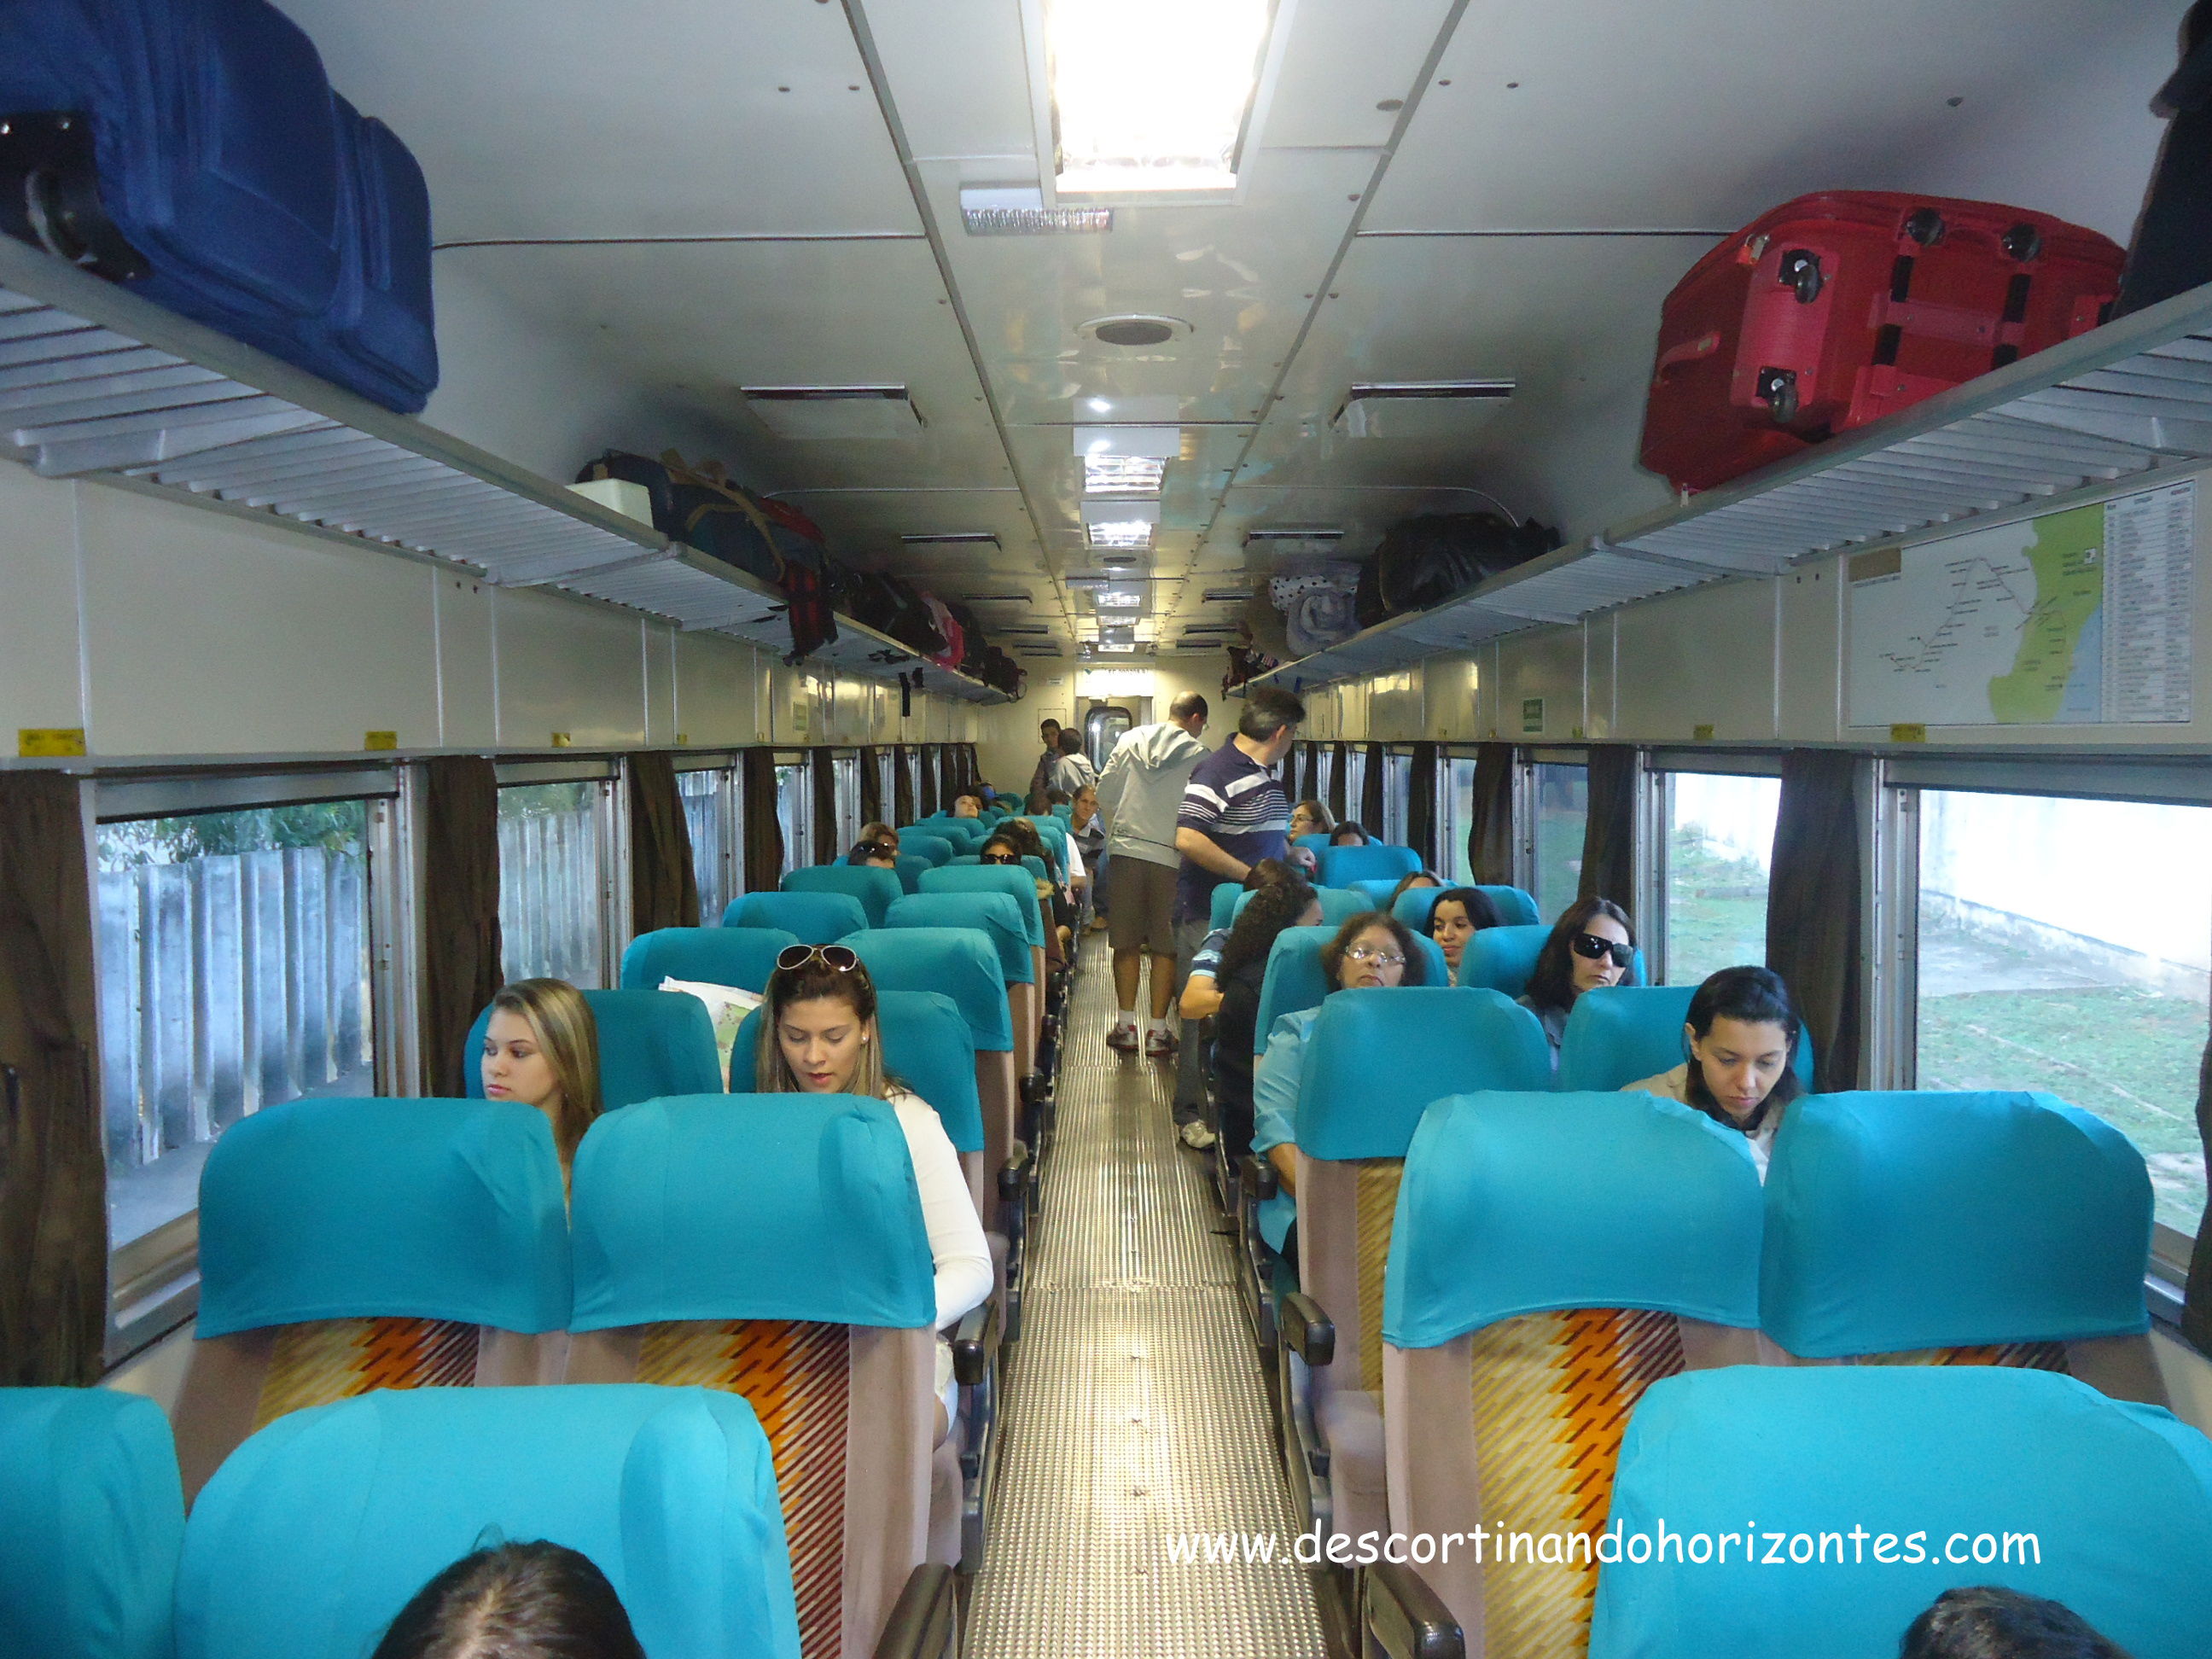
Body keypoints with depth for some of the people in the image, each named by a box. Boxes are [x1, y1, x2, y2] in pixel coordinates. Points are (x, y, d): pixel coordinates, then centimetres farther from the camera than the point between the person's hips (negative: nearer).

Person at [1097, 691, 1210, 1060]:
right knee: (1166, 946, 5)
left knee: (1126, 942, 10)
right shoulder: (1198, 756, -3)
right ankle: (1157, 1030, 8)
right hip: (1171, 856, -3)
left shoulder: (1130, 740, 6)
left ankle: (1126, 1025, 13)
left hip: (1126, 849, 3)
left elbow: (1105, 793, 7)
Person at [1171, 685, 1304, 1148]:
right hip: (1211, 916, -9)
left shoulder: (1266, 775, 14)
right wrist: (1251, 875, -21)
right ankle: (1192, 1114, 8)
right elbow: (1188, 839, -26)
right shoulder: (1217, 771, -16)